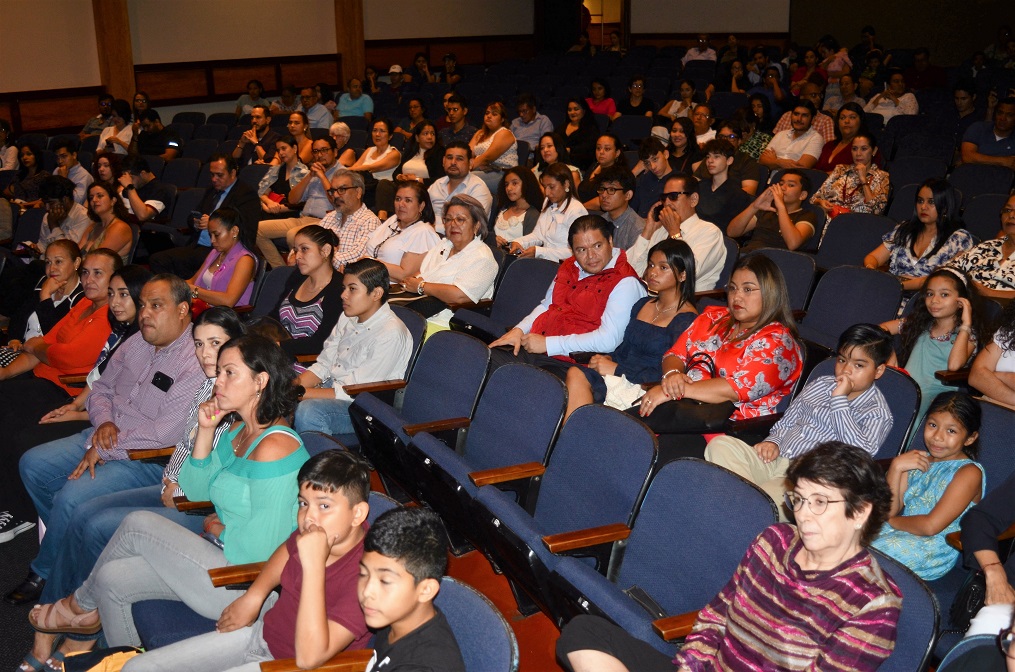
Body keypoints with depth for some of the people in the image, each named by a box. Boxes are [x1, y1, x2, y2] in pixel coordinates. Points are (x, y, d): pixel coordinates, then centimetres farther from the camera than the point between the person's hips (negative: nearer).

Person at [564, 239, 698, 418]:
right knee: (576, 374, -26)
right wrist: (608, 359, -1)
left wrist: (617, 369, -11)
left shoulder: (687, 319, -3)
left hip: (644, 388, -7)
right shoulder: (643, 304, 21)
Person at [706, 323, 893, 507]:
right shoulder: (820, 384, 18)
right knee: (721, 444, -21)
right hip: (776, 460, 7)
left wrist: (839, 400, -16)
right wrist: (773, 442, 2)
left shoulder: (878, 413, 1)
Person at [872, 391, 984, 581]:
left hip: (935, 552, -7)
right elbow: (888, 510, 3)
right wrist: (896, 467, -9)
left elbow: (931, 526, -16)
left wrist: (891, 521, 0)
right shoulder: (918, 461, 11)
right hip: (901, 534, 7)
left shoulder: (969, 472, -10)